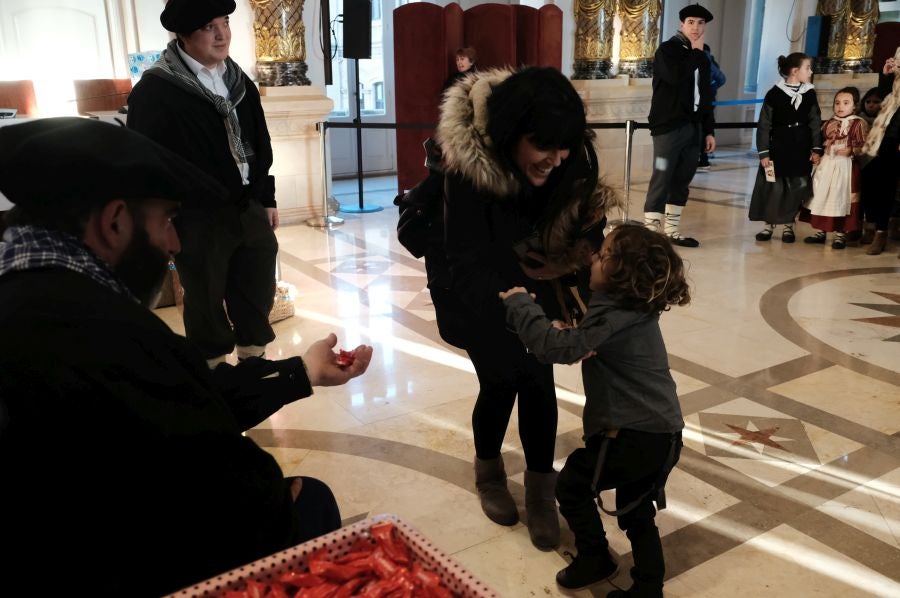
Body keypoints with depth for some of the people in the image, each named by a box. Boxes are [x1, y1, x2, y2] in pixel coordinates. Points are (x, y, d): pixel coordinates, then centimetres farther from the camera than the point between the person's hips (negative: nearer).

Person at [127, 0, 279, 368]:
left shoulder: (238, 81, 9)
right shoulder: (154, 91, -11)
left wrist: (267, 198, 14)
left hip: (249, 208, 6)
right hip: (198, 219, -6)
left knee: (258, 296, 16)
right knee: (206, 302, 9)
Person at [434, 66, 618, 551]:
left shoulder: (570, 161, -20)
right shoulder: (468, 167, -35)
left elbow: (581, 234, -11)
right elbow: (470, 265, -36)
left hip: (535, 283, 4)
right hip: (478, 292, -3)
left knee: (538, 380, 0)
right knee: (500, 381, 0)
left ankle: (540, 487, 20)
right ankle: (489, 471, 30)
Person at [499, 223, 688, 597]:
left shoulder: (614, 316, -20)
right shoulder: (637, 309, 10)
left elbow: (556, 348, -27)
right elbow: (586, 344, 20)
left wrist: (520, 303, -16)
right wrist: (568, 332, -2)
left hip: (632, 436, -9)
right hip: (662, 434, 9)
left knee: (572, 484, 14)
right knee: (638, 515, 22)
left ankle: (594, 557, 27)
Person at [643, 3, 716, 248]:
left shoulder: (702, 58, 18)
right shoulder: (667, 49, -2)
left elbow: (706, 97, 20)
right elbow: (675, 77, -23)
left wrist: (708, 131, 15)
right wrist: (695, 51, -10)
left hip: (693, 128, 7)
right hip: (668, 126, -7)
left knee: (681, 182, 8)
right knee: (661, 180, -10)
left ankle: (672, 231, 16)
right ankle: (650, 232, -9)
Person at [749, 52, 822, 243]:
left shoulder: (810, 94, 3)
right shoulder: (774, 93, -7)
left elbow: (815, 123, 7)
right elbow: (764, 125, -6)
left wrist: (816, 149, 1)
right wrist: (763, 152, -9)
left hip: (801, 149, 3)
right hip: (778, 147, -3)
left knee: (797, 188, 5)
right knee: (772, 187, 1)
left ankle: (788, 226, 17)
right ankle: (769, 225, 15)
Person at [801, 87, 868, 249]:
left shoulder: (858, 124, -5)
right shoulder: (829, 123, 11)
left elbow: (864, 146, -8)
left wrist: (851, 151, -23)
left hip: (845, 166, -5)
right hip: (826, 164, 5)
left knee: (841, 199, -2)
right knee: (821, 196, 7)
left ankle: (840, 234, 8)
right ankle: (820, 231, 17)